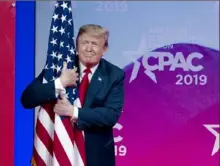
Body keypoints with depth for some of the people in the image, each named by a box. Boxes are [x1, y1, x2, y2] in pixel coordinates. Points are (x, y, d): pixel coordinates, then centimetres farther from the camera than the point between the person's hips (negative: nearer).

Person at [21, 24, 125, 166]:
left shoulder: (115, 75, -4)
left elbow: (112, 115, -14)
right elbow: (26, 99, -10)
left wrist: (74, 112, -24)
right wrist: (59, 83, -23)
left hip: (97, 154, 0)